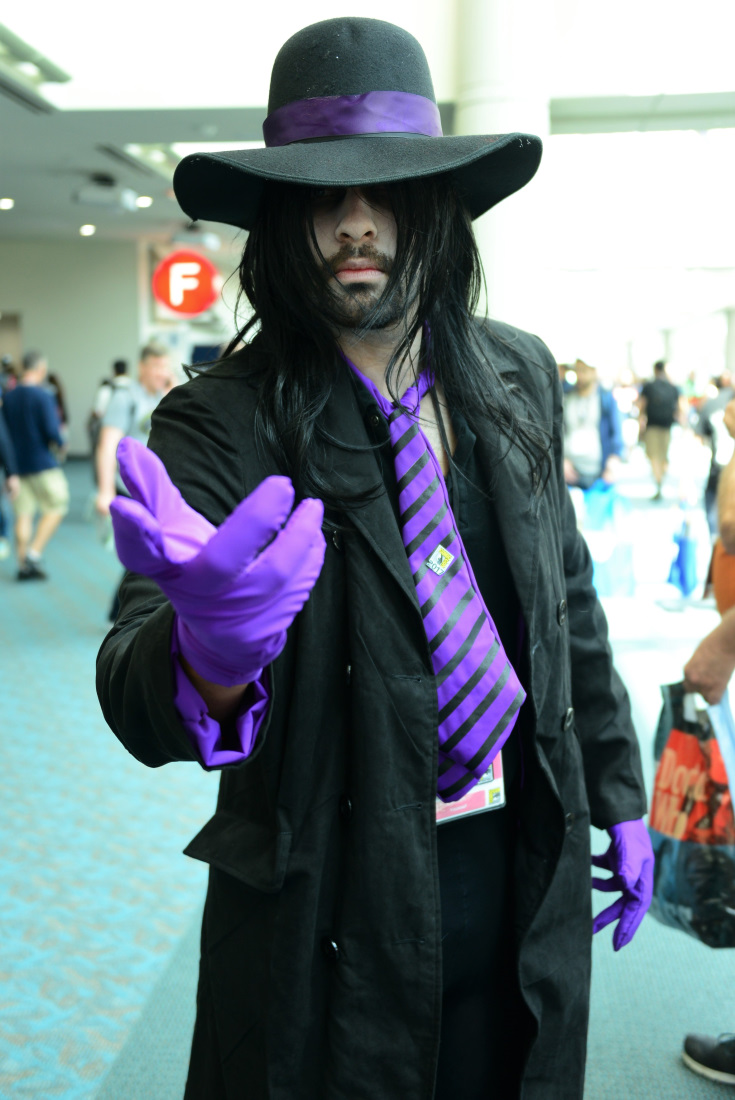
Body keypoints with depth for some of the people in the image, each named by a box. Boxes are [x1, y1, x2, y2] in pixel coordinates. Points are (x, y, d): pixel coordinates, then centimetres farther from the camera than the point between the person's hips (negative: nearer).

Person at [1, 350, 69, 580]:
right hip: (42, 462, -6)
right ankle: (34, 553, -2)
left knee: (23, 514, 8)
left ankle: (23, 564, 9)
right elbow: (52, 430, -18)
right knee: (56, 507, 7)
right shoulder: (42, 395, -13)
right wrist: (60, 445, 2)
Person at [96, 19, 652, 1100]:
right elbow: (140, 707, -27)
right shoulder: (221, 422, -16)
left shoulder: (519, 376, -1)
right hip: (331, 918, -4)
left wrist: (617, 795, 12)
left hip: (527, 890, 4)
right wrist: (209, 654, -49)